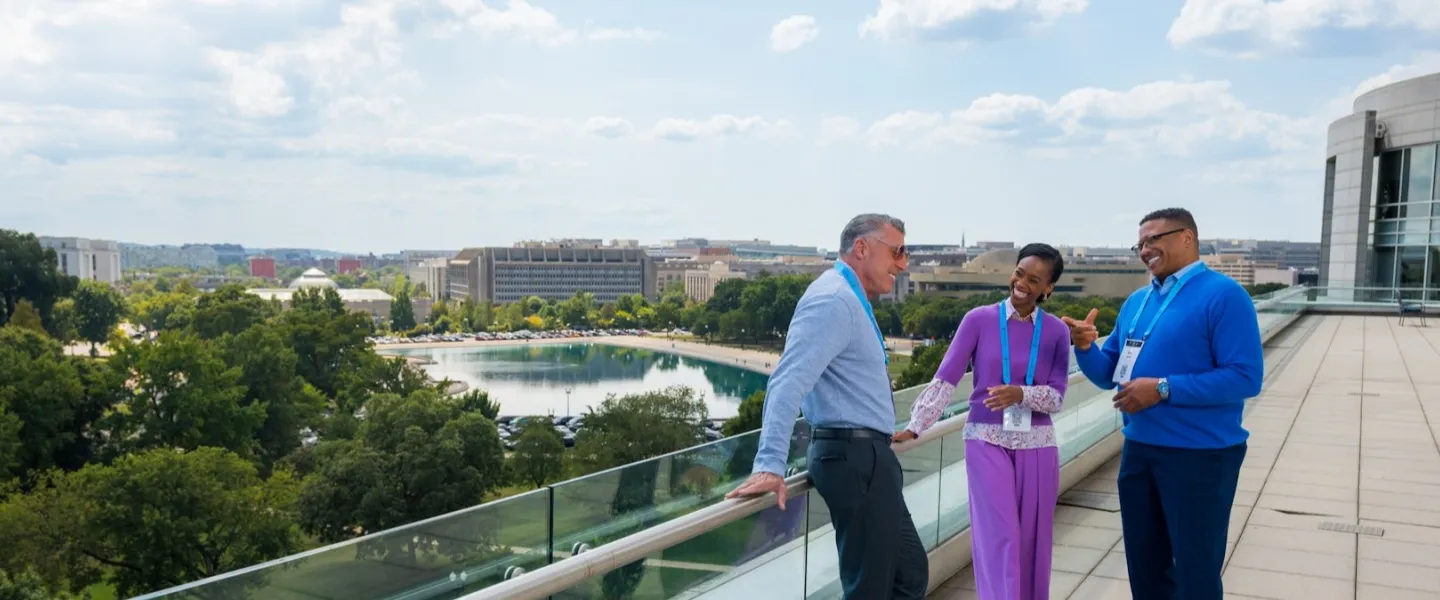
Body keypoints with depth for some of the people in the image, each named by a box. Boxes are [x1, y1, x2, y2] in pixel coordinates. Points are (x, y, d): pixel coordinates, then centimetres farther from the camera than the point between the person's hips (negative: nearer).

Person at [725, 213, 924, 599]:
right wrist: (770, 466, -35)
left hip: (866, 455, 11)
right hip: (855, 457, -11)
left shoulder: (852, 300, 16)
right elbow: (789, 382, -28)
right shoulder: (833, 300, -16)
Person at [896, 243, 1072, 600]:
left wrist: (1020, 394, -23)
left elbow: (1056, 396, -4)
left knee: (1033, 540, 10)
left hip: (1036, 445, 2)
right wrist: (914, 427, -14)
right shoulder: (979, 320, -4)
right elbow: (945, 380, -7)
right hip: (987, 441, -2)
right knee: (1000, 537, -5)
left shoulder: (1056, 331, 1)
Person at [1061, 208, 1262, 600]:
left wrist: (1164, 389, -23)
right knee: (1145, 564, 17)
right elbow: (1109, 375, 14)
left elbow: (1246, 377, -20)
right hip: (1138, 451, 7)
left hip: (1200, 455, -7)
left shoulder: (1223, 295, -12)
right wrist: (1085, 347, -8)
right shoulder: (1137, 301, 11)